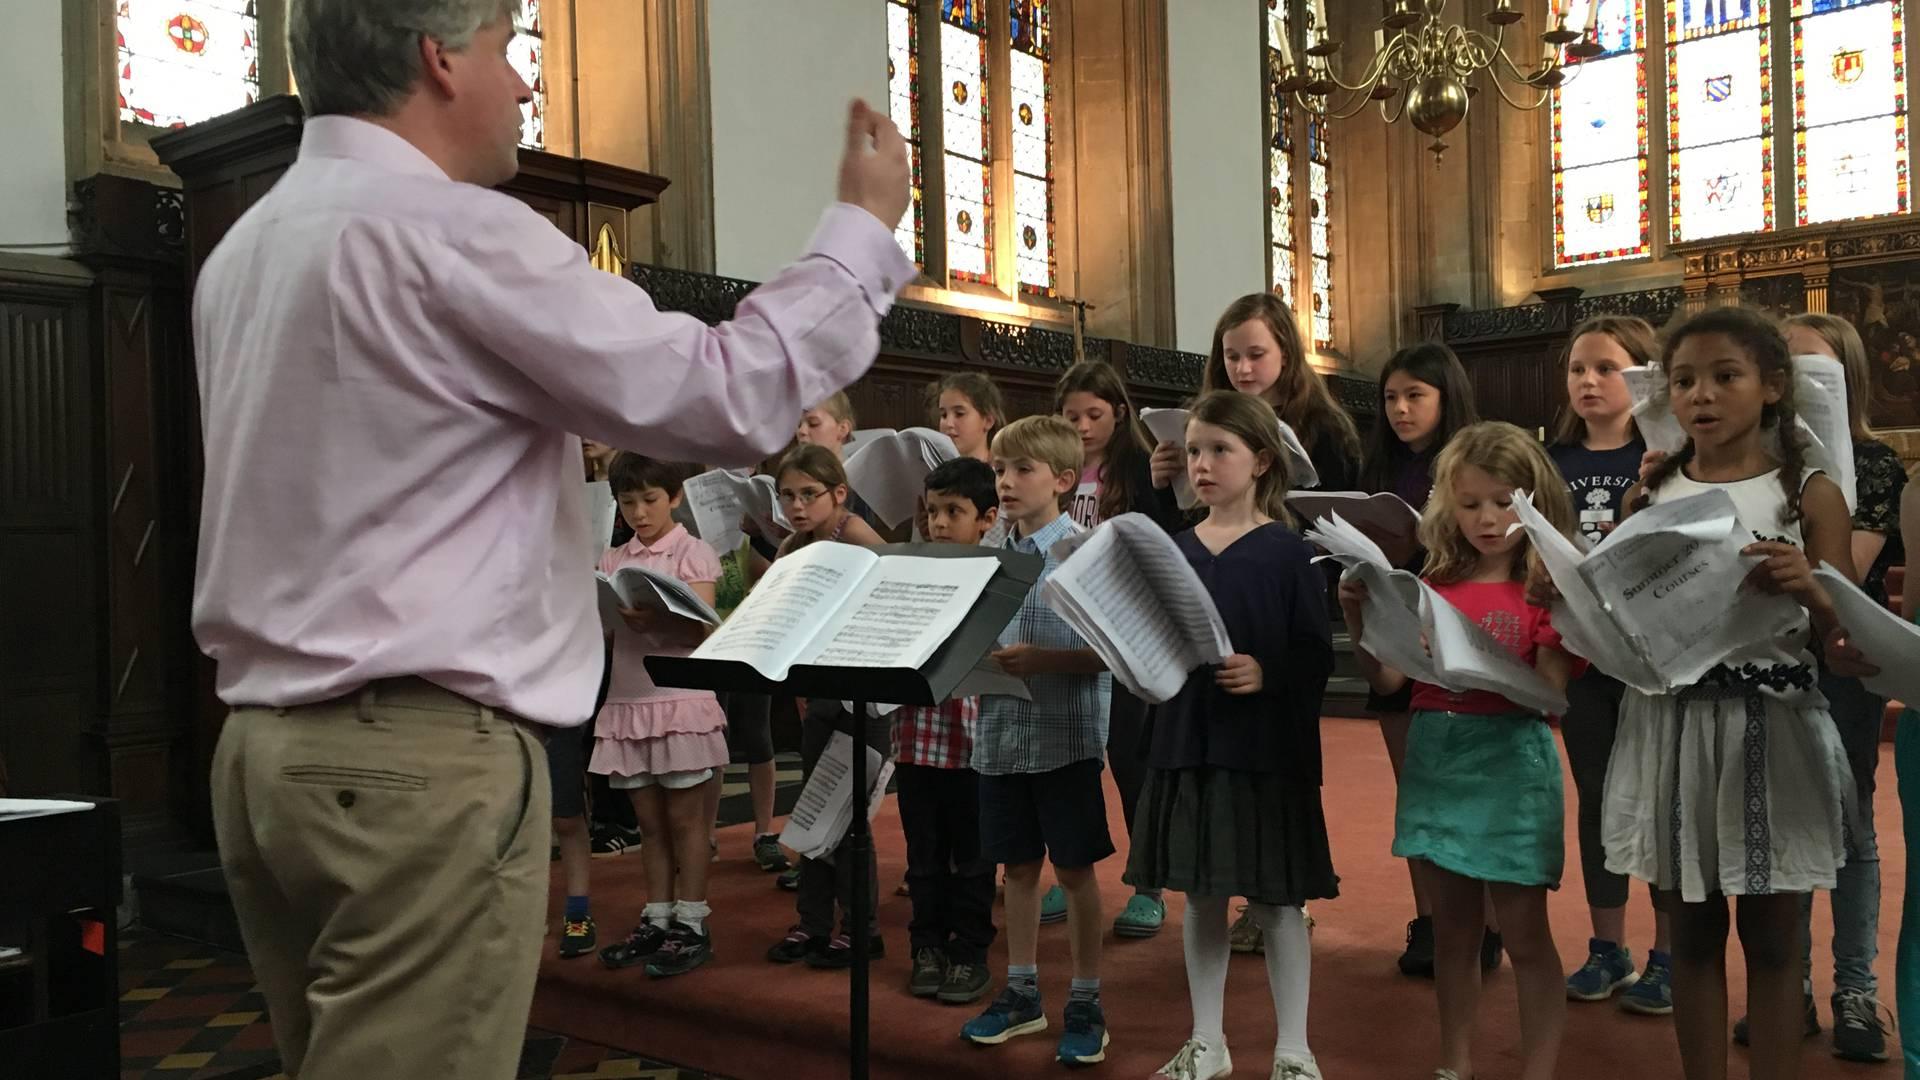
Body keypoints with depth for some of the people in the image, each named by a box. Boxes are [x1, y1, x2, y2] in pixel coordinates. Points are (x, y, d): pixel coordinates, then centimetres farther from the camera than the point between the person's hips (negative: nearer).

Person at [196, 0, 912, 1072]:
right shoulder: (448, 231, -15)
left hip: (268, 744, 10)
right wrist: (864, 227, -2)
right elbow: (730, 397, -16)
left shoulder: (246, 249, 14)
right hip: (420, 759, -10)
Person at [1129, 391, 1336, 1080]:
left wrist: (1266, 674, -24)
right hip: (1187, 745, 5)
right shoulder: (1175, 549, 6)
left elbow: (1318, 657, -8)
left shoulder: (1287, 552, -6)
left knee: (1275, 902, 5)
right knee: (1201, 899, 13)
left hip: (1267, 751, -4)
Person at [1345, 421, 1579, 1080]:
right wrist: (1359, 617, -12)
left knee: (1524, 934, 4)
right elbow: (1387, 680, 2)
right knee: (1452, 928, 15)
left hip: (1510, 762, -4)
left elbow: (1553, 697, -12)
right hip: (1435, 759, 4)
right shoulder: (1435, 586, 6)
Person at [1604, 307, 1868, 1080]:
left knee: (1771, 936, 9)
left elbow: (1851, 654, -5)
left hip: (1773, 728, -2)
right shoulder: (1648, 496, 5)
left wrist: (1808, 589, -24)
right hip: (1670, 725, 2)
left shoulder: (1809, 495, -2)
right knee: (1693, 930, 12)